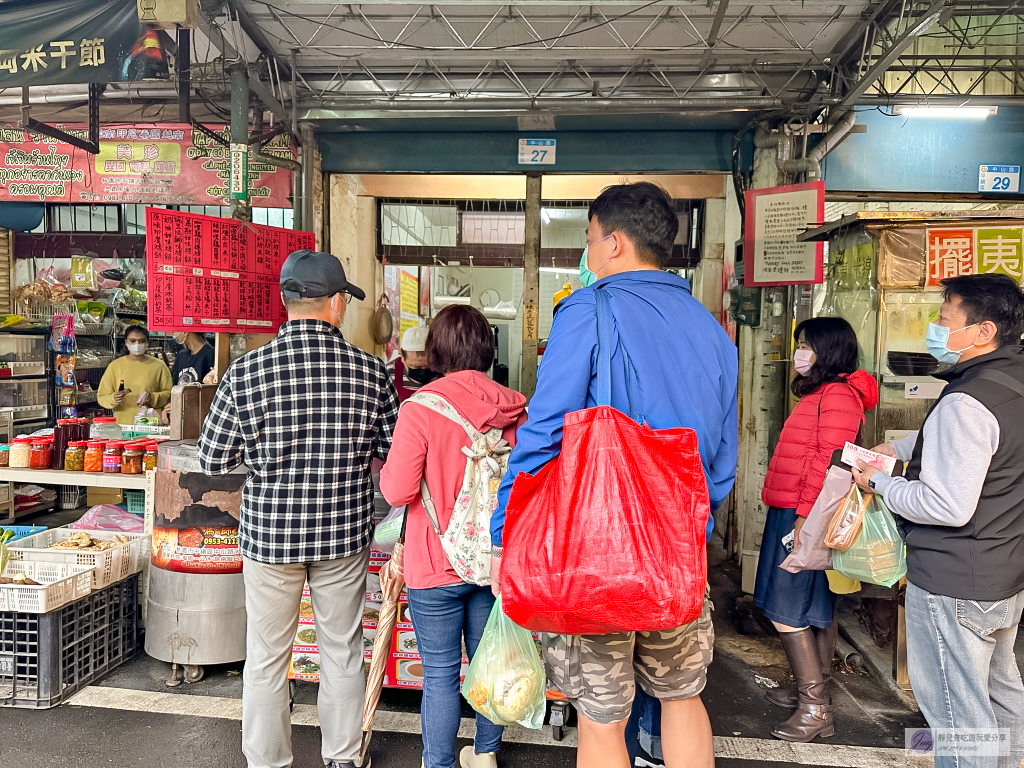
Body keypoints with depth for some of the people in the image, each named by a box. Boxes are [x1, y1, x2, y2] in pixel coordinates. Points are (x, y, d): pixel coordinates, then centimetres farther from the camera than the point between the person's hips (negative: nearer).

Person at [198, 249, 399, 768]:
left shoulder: (244, 373, -13)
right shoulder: (370, 371, -12)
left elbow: (211, 461, -5)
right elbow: (395, 452, -3)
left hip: (268, 534, -1)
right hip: (345, 534, 1)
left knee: (266, 660, 17)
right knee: (342, 654, 19)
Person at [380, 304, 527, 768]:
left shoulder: (421, 407, -18)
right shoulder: (516, 408, -5)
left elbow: (397, 491, -16)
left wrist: (385, 471, 5)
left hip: (438, 565, -4)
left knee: (440, 674, 10)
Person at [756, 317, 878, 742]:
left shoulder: (838, 395, -14)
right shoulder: (818, 393, 18)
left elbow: (828, 463, -22)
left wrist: (805, 516, -23)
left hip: (803, 517, -10)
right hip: (793, 515, 10)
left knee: (786, 613, -5)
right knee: (816, 611, 17)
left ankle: (815, 709, 5)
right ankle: (814, 691, 28)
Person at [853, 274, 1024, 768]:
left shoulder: (967, 401, -26)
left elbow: (949, 506, -29)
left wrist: (880, 483, -15)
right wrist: (898, 447, 13)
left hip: (954, 585, -10)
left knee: (958, 708, 4)